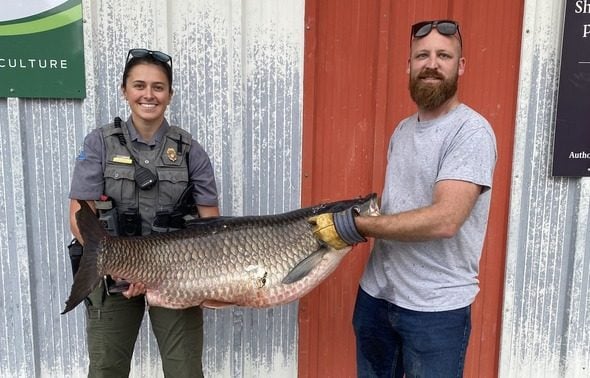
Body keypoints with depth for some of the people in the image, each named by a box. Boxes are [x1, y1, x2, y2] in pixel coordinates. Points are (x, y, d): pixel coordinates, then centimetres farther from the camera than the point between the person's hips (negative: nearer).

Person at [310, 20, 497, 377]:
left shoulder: (472, 132, -16)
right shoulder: (403, 129, 8)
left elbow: (443, 220, -26)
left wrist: (356, 226, -20)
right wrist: (346, 217, -3)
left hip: (436, 308, -6)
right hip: (376, 294, 7)